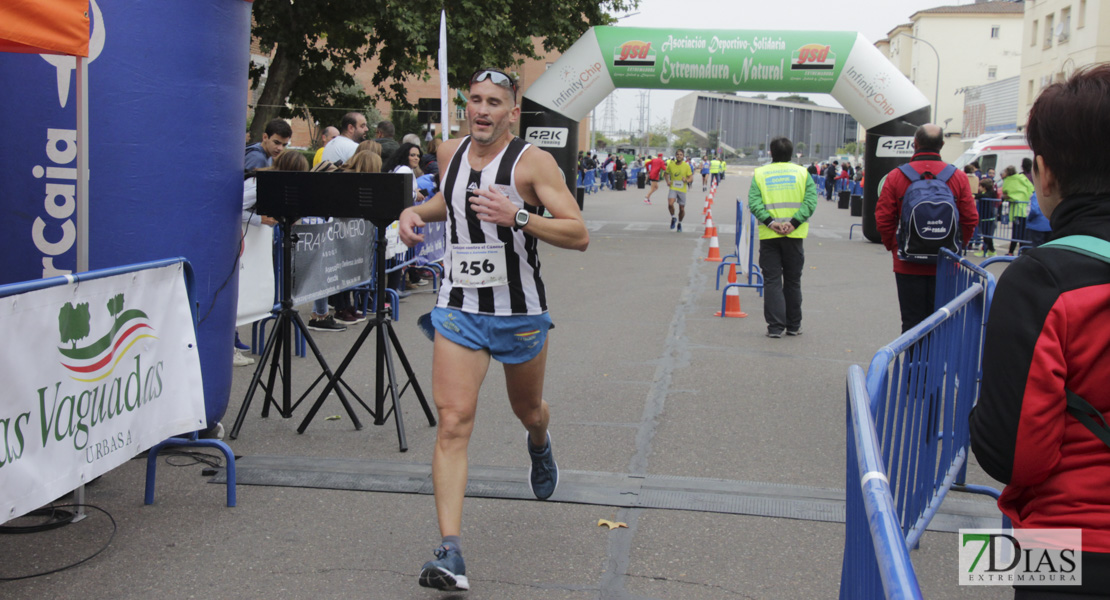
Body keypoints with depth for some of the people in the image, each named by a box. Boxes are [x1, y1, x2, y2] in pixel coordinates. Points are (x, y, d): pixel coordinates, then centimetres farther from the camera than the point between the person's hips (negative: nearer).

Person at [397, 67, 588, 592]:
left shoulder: (533, 162, -11)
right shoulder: (450, 153, 4)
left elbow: (579, 235, -17)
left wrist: (519, 217, -31)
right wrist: (416, 211, 7)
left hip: (520, 314, -2)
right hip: (458, 311, 2)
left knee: (528, 411, 21)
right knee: (453, 422, -13)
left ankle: (539, 445, 61)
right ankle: (450, 552, -15)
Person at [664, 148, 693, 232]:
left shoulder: (686, 166, -4)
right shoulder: (671, 165, 0)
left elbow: (691, 178, -2)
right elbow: (666, 173, 18)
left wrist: (686, 180, -25)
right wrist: (668, 181, 0)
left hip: (682, 190, 0)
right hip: (673, 188, 0)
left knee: (682, 209, 6)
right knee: (670, 204, -24)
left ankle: (679, 224, 31)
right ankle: (673, 218, 4)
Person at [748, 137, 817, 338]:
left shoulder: (759, 174, 4)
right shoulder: (803, 173, 6)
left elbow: (754, 202, -9)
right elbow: (810, 201, -7)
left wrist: (770, 222, -14)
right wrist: (794, 223, -13)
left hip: (768, 236, -1)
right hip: (794, 235, 1)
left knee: (772, 280, 2)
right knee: (793, 280, 13)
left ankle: (775, 326, -4)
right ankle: (793, 325, 20)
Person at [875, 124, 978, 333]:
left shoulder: (896, 176, -5)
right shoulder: (958, 177, -2)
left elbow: (883, 220, -4)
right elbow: (970, 219, 1)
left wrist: (895, 248, 10)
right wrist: (956, 248, 14)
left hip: (908, 266, -1)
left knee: (912, 323, 6)